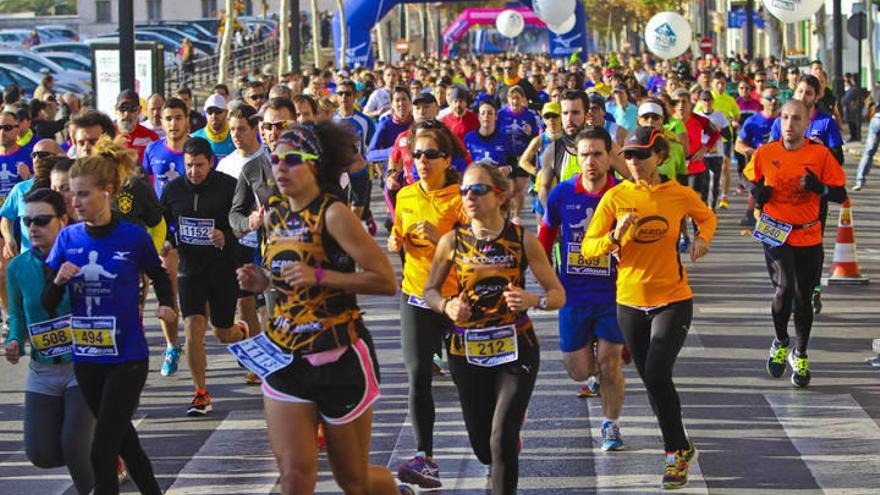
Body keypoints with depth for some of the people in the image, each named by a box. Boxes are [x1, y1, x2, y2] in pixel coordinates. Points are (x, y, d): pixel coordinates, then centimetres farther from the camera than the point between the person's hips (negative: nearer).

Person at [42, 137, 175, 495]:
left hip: (127, 357, -5)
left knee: (102, 452, -9)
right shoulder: (68, 238, 0)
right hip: (86, 358, 5)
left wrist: (166, 305, -6)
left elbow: (159, 276, 11)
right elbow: (47, 304, 2)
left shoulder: (134, 237, -10)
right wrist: (59, 281, -18)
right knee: (121, 438, 20)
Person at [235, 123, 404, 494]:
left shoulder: (333, 214, -13)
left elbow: (385, 280, -18)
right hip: (285, 356, 6)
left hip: (339, 356, -5)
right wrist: (263, 281, 5)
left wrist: (319, 275, -25)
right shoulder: (274, 216, 8)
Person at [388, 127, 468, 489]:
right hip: (415, 294, 3)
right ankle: (425, 459, -8)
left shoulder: (459, 197, -8)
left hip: (454, 296, -3)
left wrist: (440, 239, -27)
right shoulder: (406, 196, 8)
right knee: (418, 375, -9)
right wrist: (395, 242, 0)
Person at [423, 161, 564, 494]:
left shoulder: (523, 241, -7)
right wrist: (447, 306, -13)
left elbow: (558, 295, -2)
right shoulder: (452, 241, -2)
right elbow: (430, 291, 9)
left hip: (515, 349, -2)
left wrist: (534, 301, -24)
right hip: (467, 352, 2)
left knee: (502, 440, -17)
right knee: (482, 447, 12)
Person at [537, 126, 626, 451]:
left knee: (609, 365, -3)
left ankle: (611, 425, 18)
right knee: (579, 370, 5)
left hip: (612, 294, -2)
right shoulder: (562, 194, -6)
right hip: (573, 294, 2)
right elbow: (546, 234, 11)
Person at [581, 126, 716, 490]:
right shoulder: (615, 197, -4)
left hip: (673, 300, -3)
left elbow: (707, 217, 18)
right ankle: (680, 449, 30)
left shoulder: (680, 195, -5)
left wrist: (702, 238, -2)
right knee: (653, 382, 11)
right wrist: (615, 237, -23)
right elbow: (588, 248, -4)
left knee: (657, 375, -17)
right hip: (630, 302, 3)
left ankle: (677, 451, 0)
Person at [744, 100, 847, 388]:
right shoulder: (765, 153, -1)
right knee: (785, 288, -19)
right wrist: (758, 194, -7)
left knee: (803, 298, 8)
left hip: (808, 237, 1)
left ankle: (800, 356, 29)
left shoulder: (820, 155, -5)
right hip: (775, 233, -1)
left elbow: (840, 195, -3)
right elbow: (754, 183, 16)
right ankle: (780, 343, 9)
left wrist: (819, 187, -22)